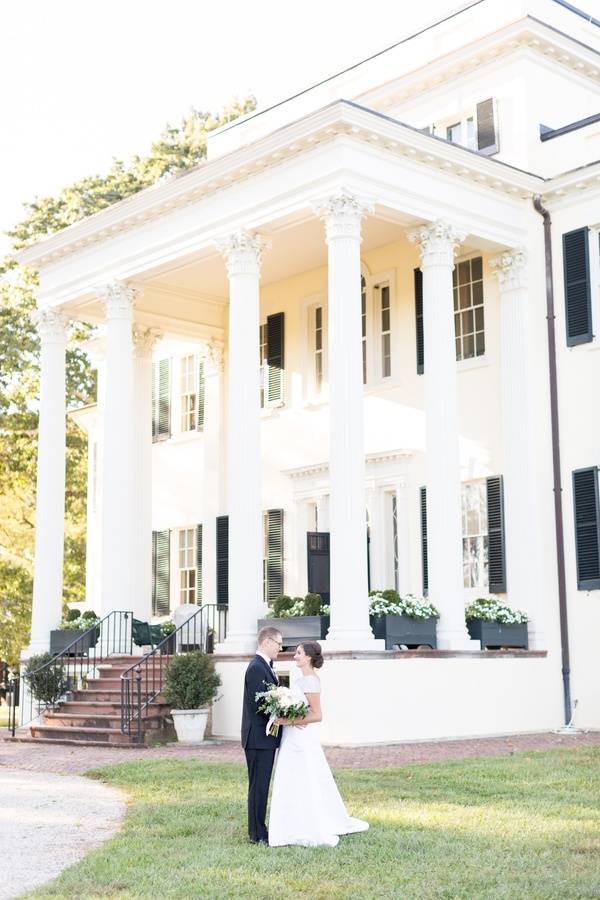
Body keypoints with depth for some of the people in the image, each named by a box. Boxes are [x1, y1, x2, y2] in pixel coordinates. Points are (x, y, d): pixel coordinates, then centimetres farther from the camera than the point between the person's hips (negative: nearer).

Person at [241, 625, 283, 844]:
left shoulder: (264, 666, 15)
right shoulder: (257, 668, -17)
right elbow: (258, 705, -23)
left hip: (265, 737, 10)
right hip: (259, 737, -10)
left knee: (261, 786, 15)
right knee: (258, 787, -3)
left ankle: (258, 830, 23)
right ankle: (257, 834, 3)